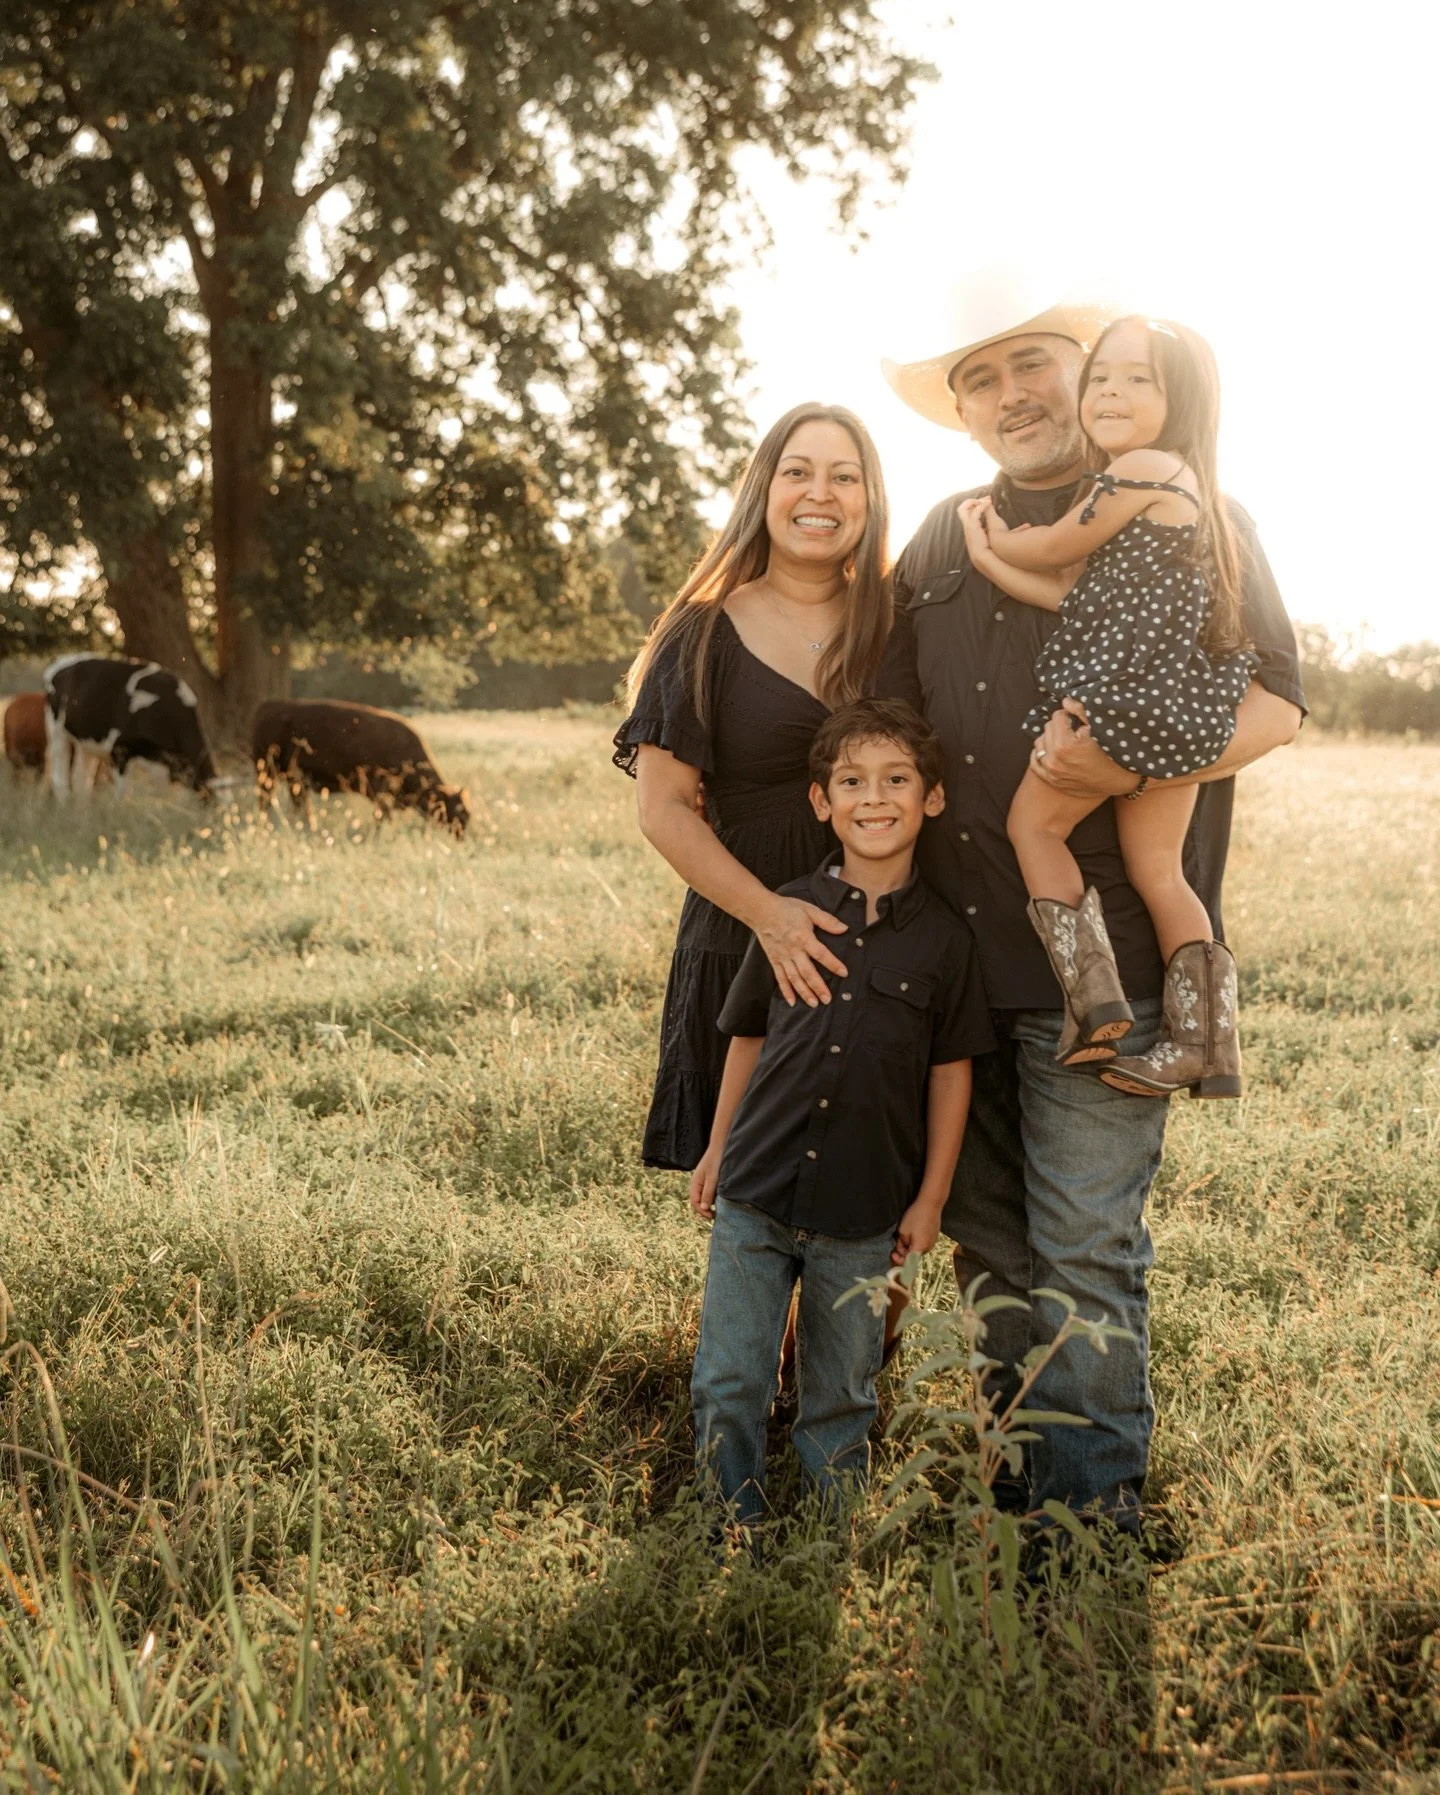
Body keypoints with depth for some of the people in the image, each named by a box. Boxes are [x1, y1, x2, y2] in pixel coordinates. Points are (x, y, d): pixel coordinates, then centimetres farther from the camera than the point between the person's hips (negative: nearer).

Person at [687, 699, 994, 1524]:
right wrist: (718, 1150, 12)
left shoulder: (943, 936, -4)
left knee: (842, 1397, 13)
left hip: (863, 1215, -1)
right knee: (727, 1386, 5)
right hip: (755, 1195, 1)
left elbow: (952, 1071, 2)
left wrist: (931, 1199, 2)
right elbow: (749, 1038, 8)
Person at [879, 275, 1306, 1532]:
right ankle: (1014, 1472, 28)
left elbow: (1276, 703, -4)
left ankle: (1094, 1505, 12)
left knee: (1085, 1247, -2)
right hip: (954, 948, 5)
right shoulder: (946, 535, 17)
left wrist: (1134, 759, -22)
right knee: (987, 1236, 12)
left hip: (1101, 956, -5)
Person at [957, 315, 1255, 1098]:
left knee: (1033, 823, 7)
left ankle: (1093, 995, -3)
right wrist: (990, 558, 6)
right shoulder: (1186, 487, 18)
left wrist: (996, 540, 18)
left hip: (1118, 699, -9)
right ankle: (1203, 1040, 8)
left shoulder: (1143, 468, -10)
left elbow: (1056, 549, -2)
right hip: (1185, 714, 9)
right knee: (1158, 873, 11)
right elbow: (1080, 590, 8)